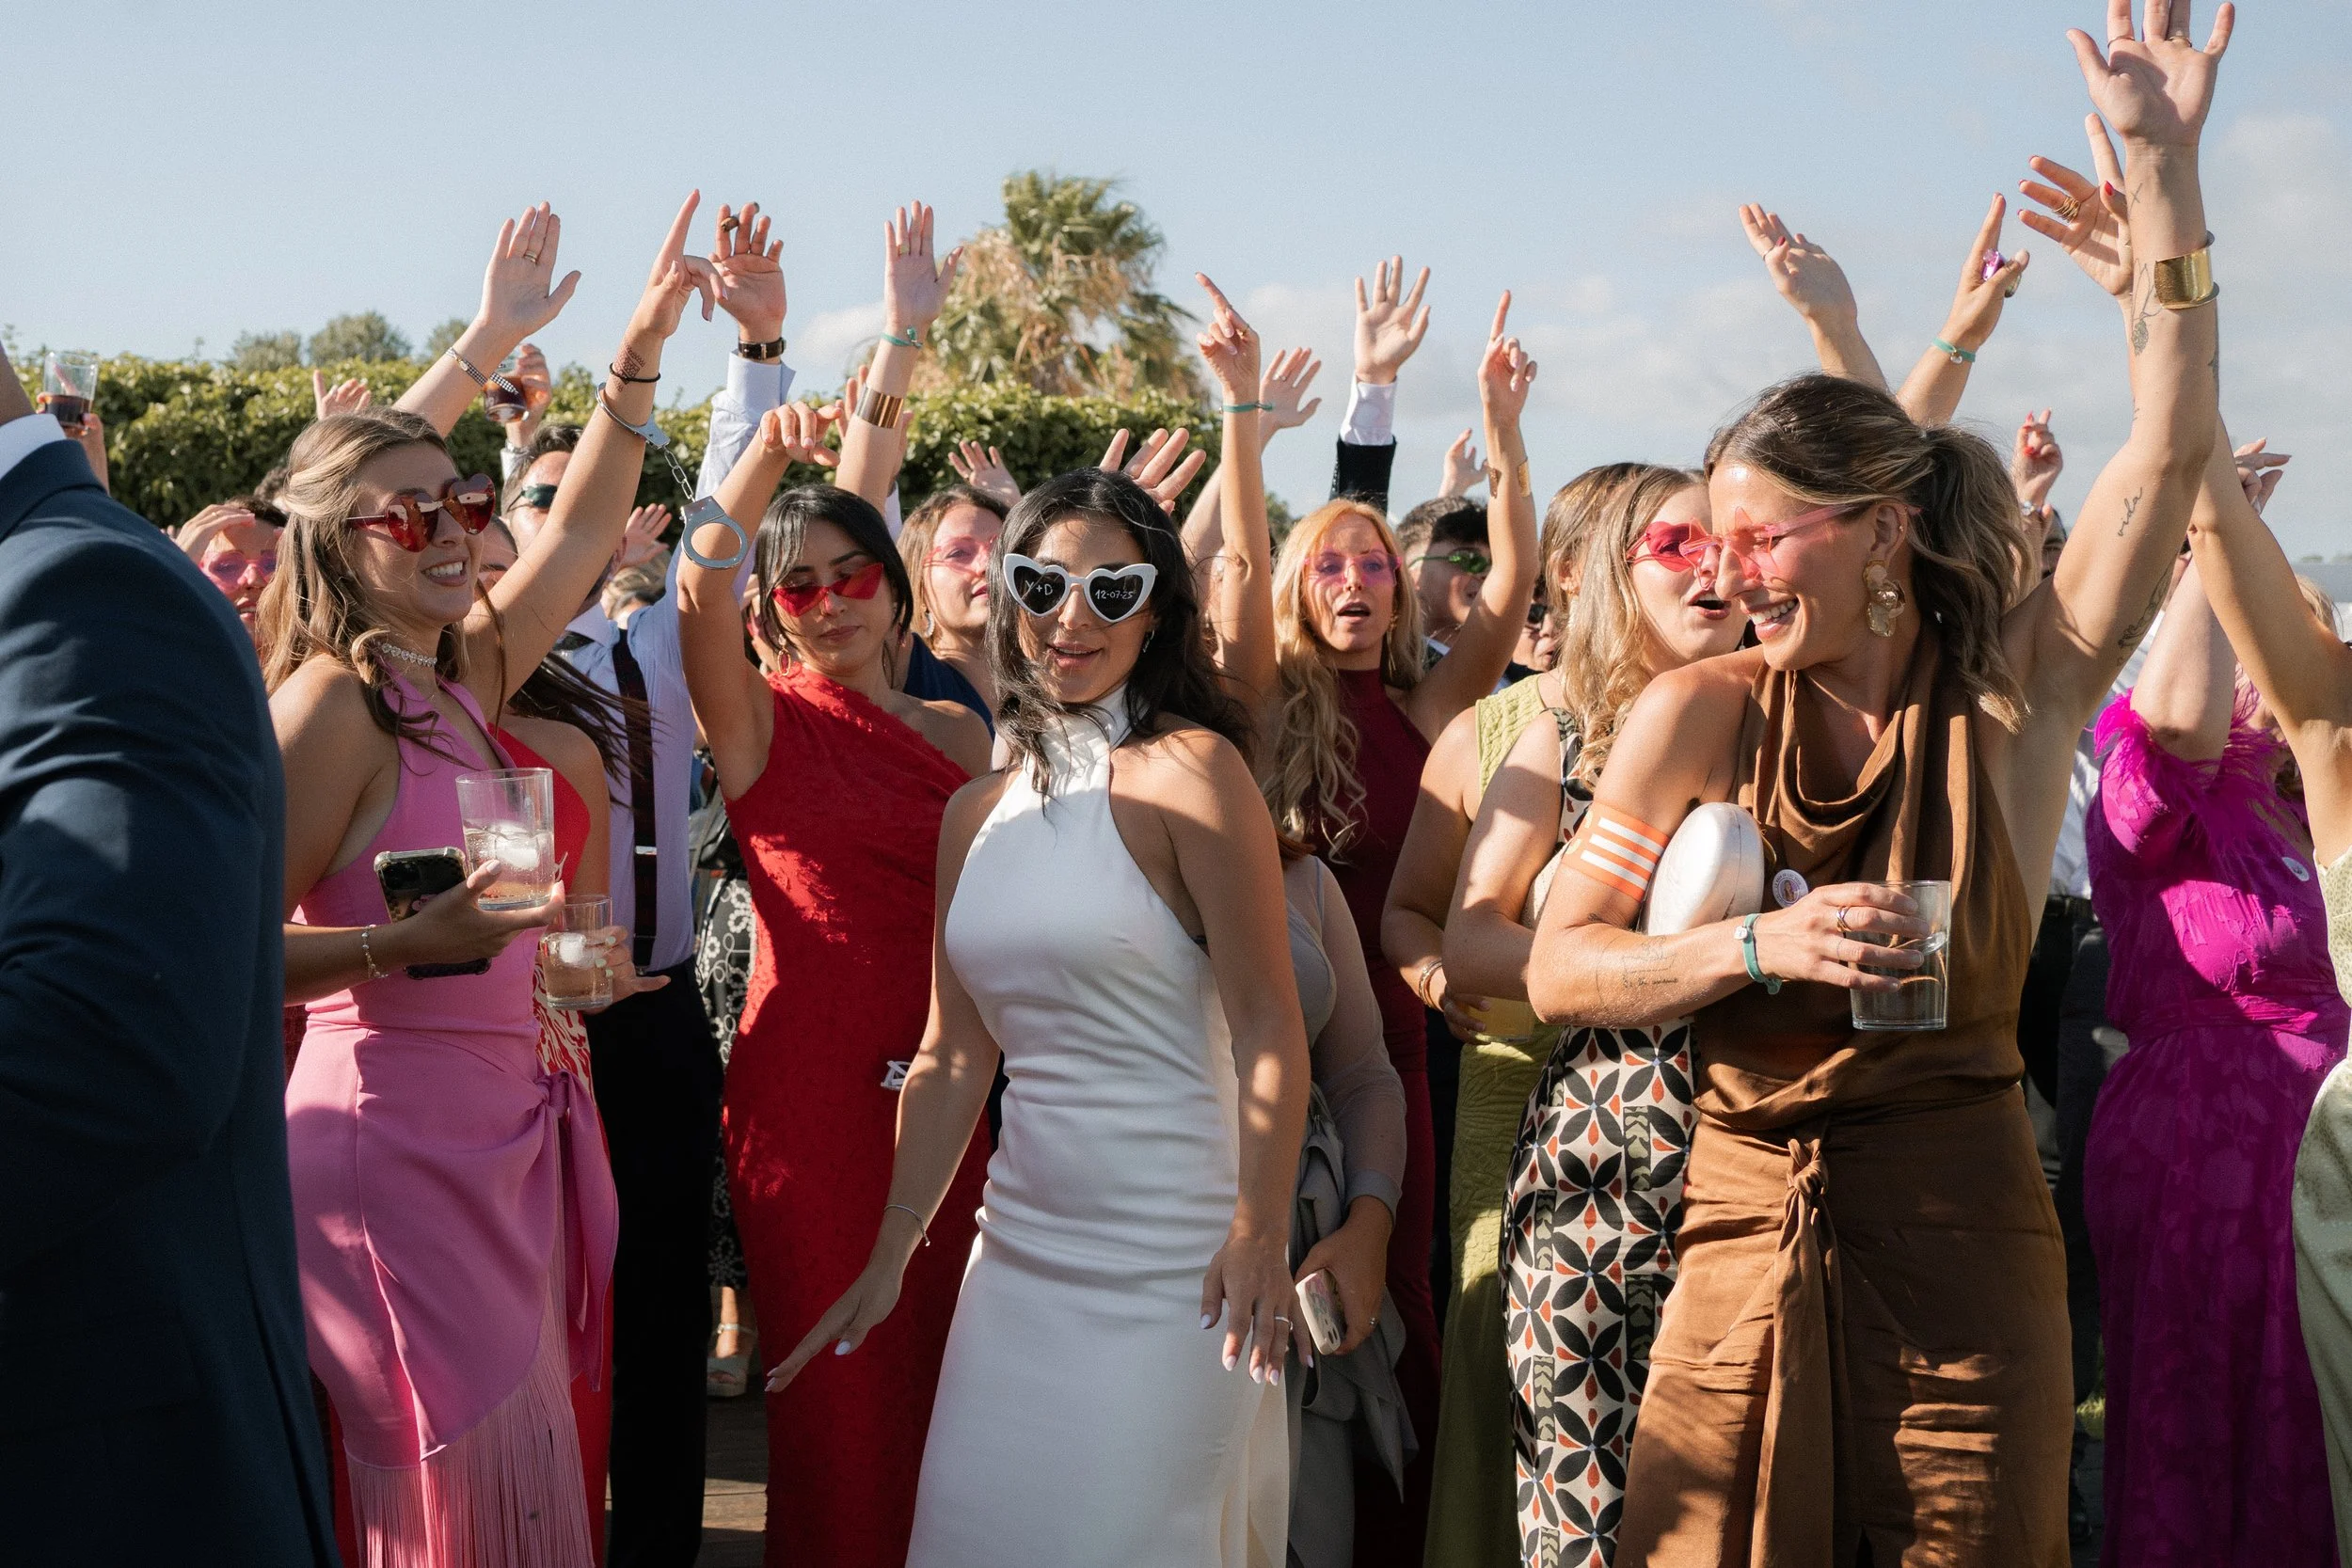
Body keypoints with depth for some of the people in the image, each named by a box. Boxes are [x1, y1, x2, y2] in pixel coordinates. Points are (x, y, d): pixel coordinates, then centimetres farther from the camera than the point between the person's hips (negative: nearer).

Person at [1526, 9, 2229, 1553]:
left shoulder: (2015, 697, -3)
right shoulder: (1698, 714, -1)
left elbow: (2173, 445, -11)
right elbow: (1558, 970, 1)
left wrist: (2163, 162, -14)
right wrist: (1759, 946, -15)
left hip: (1963, 1227, 0)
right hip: (1750, 1231, 1)